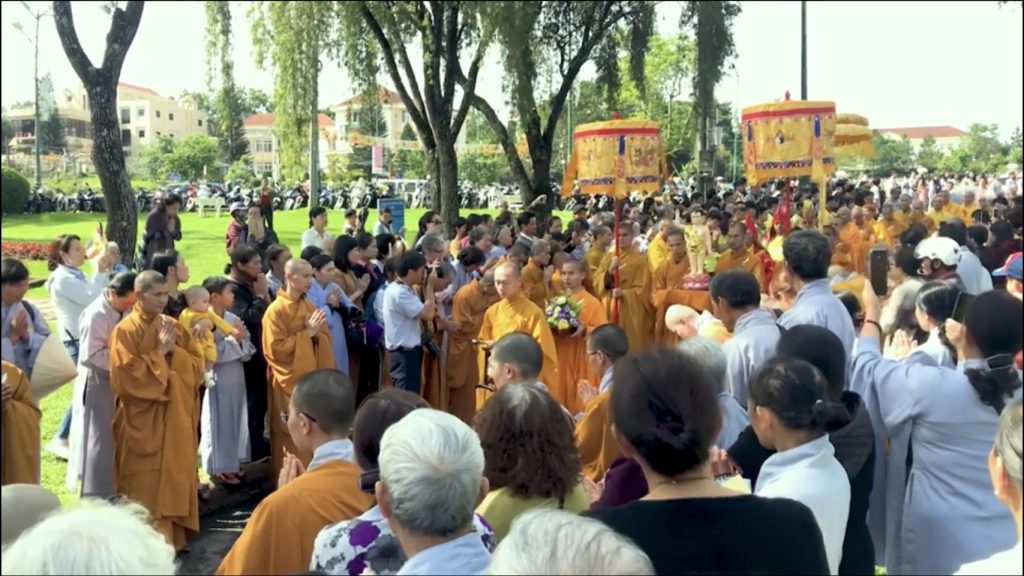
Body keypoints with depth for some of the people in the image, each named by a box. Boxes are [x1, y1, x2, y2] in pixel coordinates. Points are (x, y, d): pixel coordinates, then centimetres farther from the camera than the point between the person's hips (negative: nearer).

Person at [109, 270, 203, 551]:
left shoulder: (173, 327, 8)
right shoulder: (125, 331, -10)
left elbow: (197, 365, 6)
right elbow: (127, 376, -18)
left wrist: (174, 351, -10)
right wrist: (159, 353, -15)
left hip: (176, 417, 6)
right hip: (143, 420, -6)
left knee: (175, 476, 11)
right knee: (147, 484, 0)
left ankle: (173, 536, 22)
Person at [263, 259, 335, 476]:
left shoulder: (310, 307, 10)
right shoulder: (276, 311, -11)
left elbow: (325, 339, 14)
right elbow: (276, 349, -17)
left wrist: (316, 333, -9)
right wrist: (307, 333, -16)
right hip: (290, 383, -6)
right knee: (293, 437, 1)